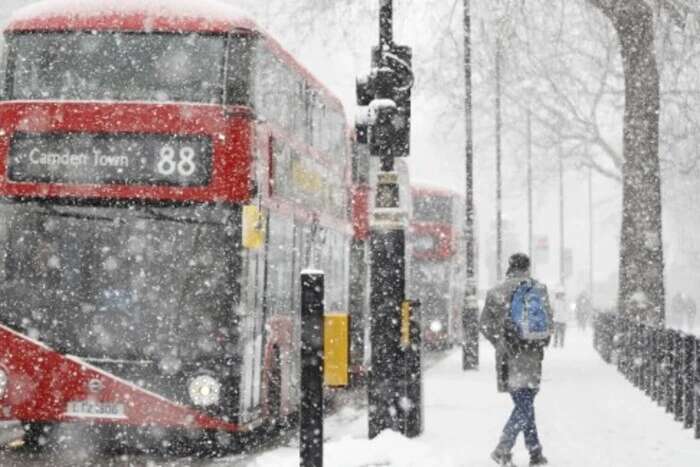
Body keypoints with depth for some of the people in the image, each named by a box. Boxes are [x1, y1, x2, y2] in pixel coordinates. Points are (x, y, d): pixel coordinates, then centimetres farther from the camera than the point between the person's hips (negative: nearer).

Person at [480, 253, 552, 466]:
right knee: (525, 405, 0)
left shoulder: (495, 292, 5)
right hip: (529, 355, -3)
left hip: (507, 356, 3)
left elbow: (485, 324, 5)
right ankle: (503, 450, -13)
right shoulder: (538, 289, 0)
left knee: (523, 404, 12)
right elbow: (548, 319, 1)